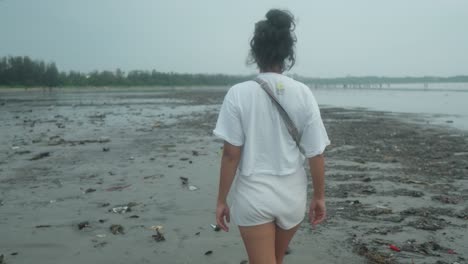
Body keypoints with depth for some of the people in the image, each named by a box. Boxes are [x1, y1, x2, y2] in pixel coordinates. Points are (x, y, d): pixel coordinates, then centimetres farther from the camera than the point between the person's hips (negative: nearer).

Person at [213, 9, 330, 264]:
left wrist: (221, 199, -2)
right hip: (292, 195, 3)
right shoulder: (303, 93, -7)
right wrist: (319, 196, 8)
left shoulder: (239, 94, -13)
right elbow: (316, 153, -5)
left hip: (253, 195, -3)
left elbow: (231, 153, -13)